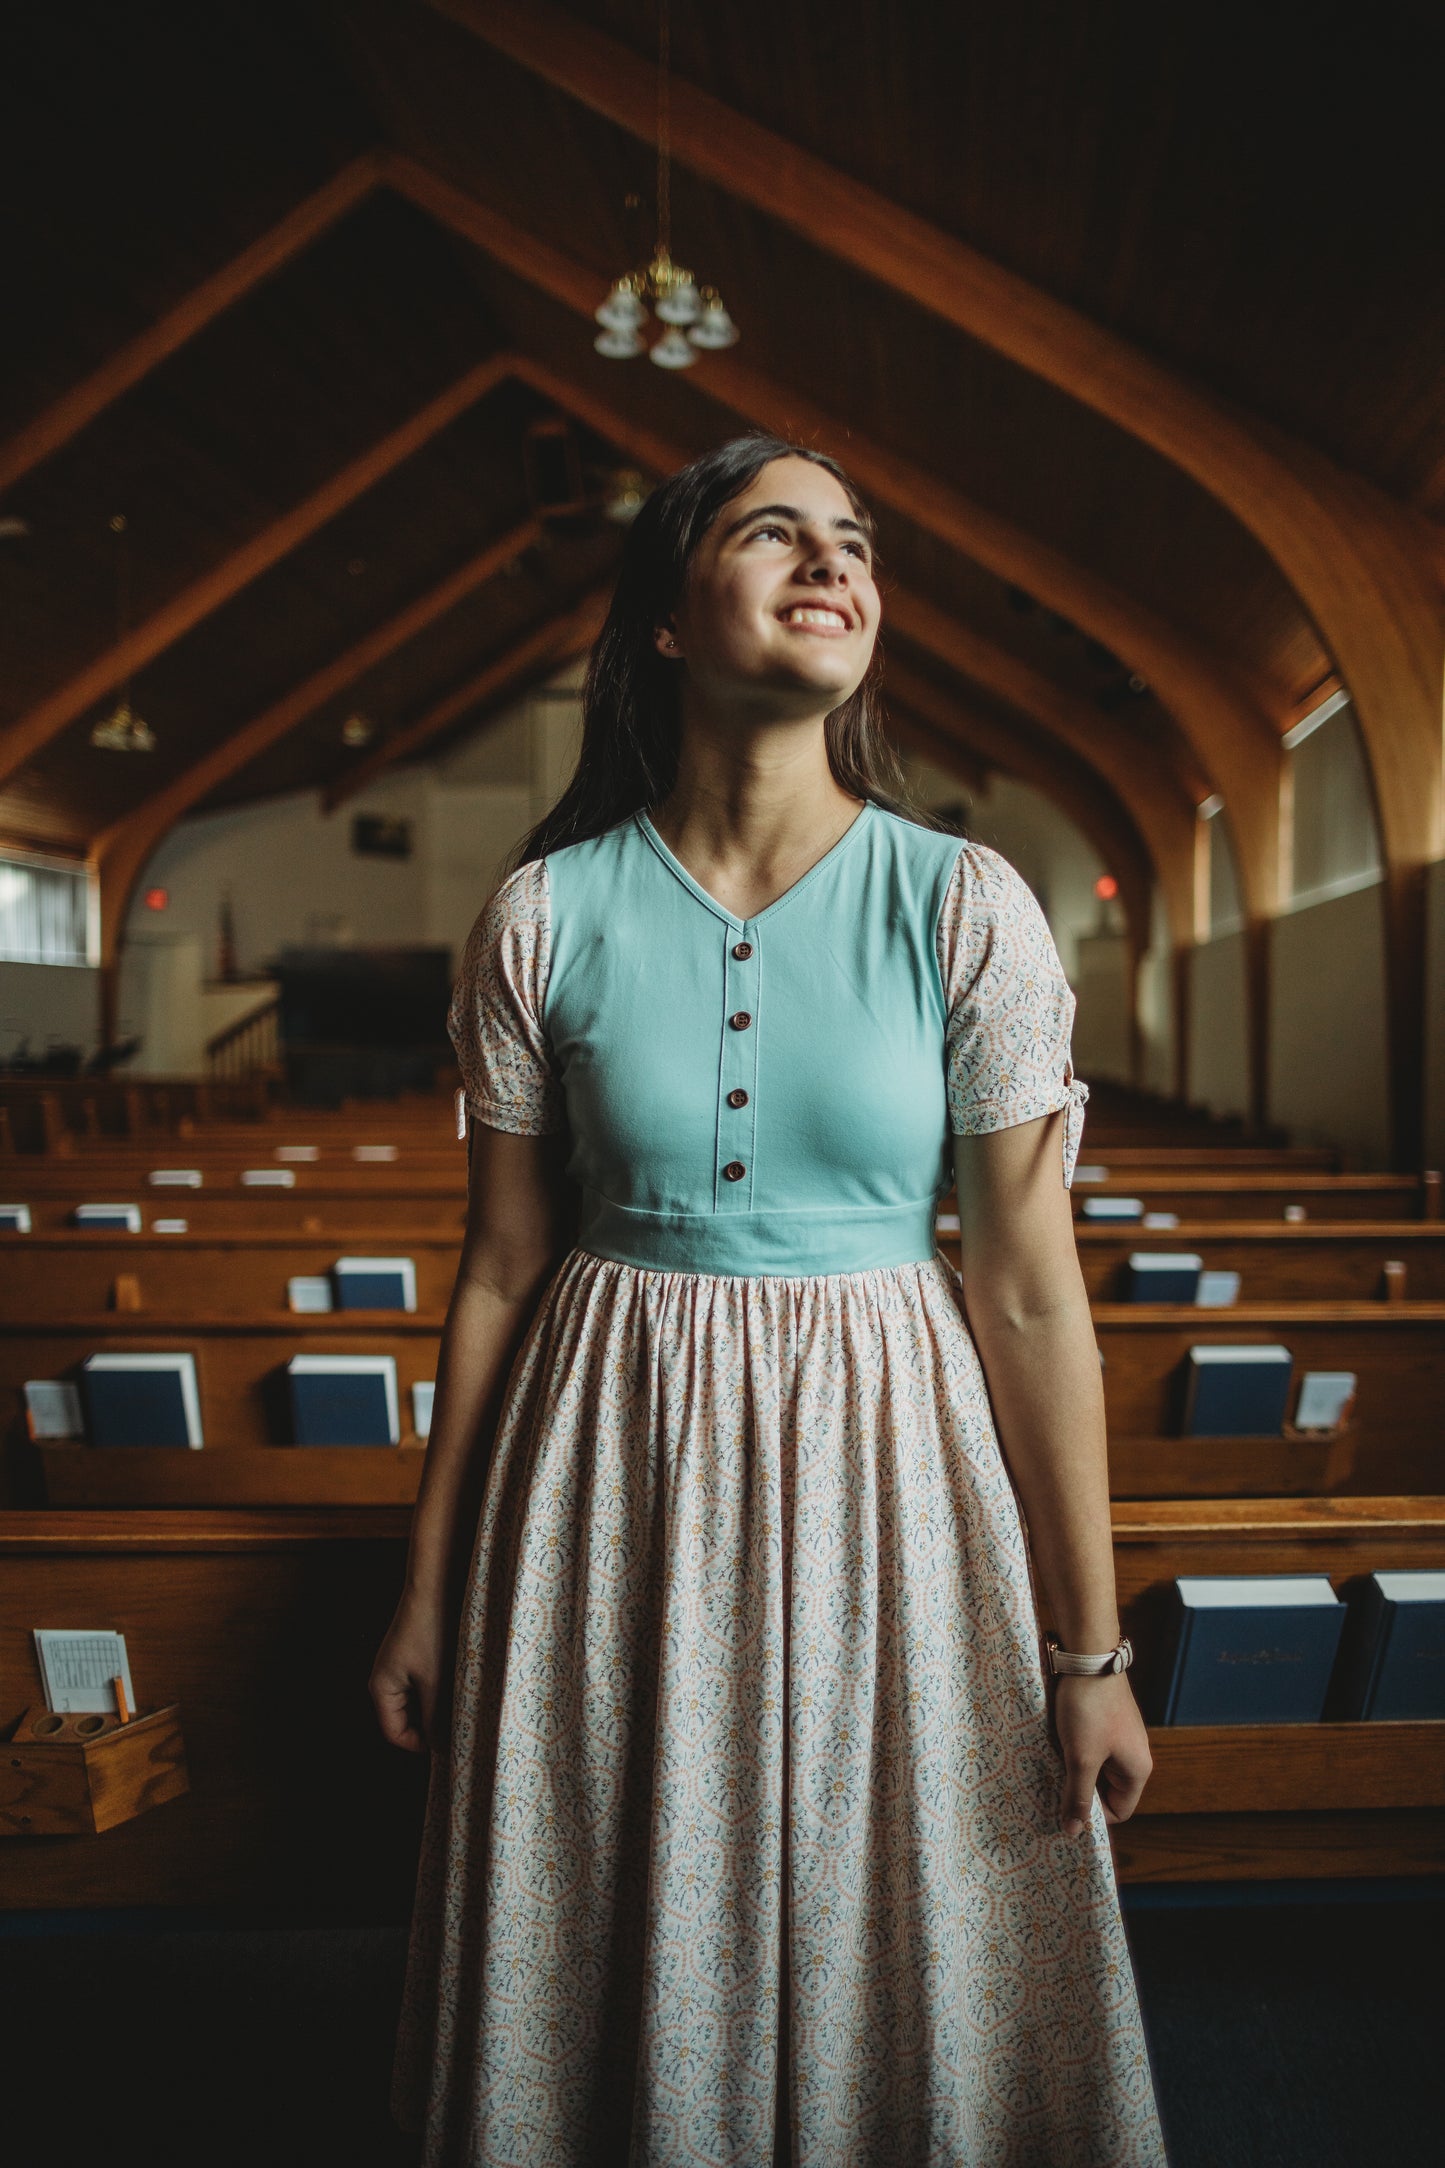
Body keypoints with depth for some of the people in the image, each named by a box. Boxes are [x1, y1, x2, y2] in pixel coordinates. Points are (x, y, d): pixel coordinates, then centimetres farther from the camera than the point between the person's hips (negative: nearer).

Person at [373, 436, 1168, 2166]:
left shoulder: (966, 910, -8)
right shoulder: (546, 915, -5)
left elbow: (1030, 1288, -7)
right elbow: (500, 1269, 1)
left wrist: (1091, 1648, -3)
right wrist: (428, 1589, 6)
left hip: (878, 1461, 0)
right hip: (608, 1471, 1)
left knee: (884, 1962, 16)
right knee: (619, 1971, 17)